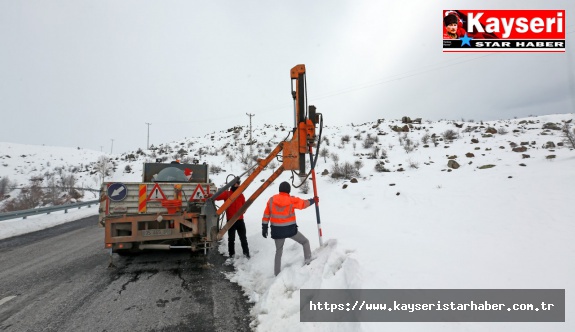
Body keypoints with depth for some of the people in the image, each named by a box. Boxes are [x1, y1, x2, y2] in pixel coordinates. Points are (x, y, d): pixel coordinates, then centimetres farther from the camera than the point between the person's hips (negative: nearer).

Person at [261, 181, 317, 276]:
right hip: (290, 229, -3)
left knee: (278, 251, 20)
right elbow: (304, 203, 7)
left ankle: (277, 273, 23)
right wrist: (313, 200, 26)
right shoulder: (292, 200, -8)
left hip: (277, 231, 3)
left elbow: (266, 215, 2)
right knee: (305, 242, 20)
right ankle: (308, 262, 14)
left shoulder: (271, 200, -2)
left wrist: (264, 229, 10)